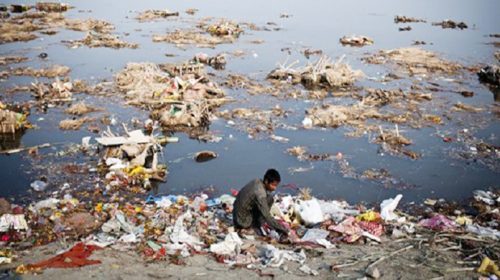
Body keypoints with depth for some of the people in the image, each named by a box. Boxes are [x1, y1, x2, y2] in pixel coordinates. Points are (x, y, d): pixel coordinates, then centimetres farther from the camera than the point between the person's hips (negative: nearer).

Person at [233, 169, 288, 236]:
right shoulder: (260, 193, -27)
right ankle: (258, 227, -6)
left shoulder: (257, 181, -2)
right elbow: (267, 217, -27)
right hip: (243, 221, -8)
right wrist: (283, 229, -21)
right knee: (269, 198, -14)